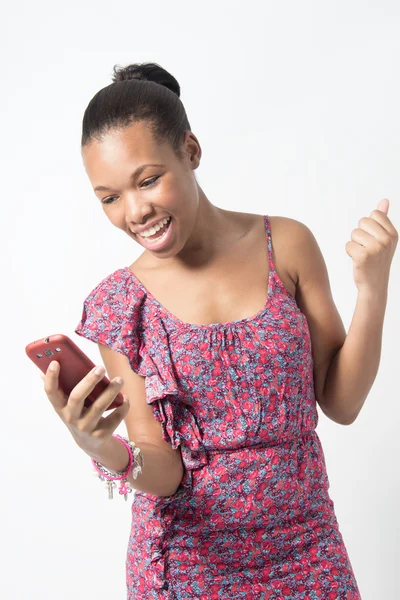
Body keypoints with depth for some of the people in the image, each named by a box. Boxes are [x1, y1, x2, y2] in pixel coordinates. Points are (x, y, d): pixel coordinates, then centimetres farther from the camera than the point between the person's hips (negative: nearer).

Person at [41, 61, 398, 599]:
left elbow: (342, 403, -4)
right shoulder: (118, 306, -9)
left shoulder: (286, 245, -8)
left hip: (305, 551, 1)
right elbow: (163, 472, -11)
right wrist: (105, 450, -31)